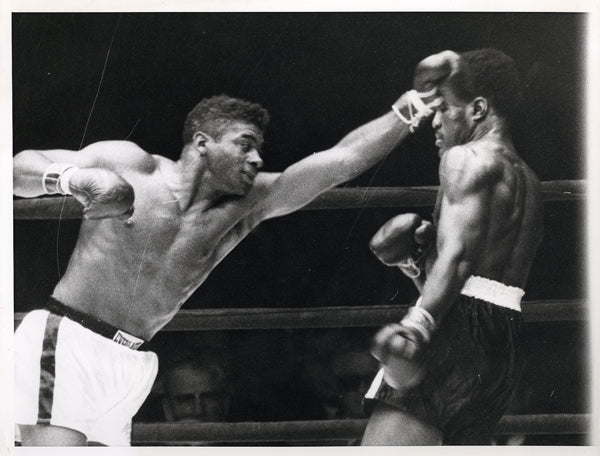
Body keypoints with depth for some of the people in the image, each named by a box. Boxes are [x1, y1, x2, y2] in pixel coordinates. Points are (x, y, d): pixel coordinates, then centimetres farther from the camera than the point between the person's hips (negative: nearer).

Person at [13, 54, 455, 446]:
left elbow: (343, 158, -1)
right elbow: (21, 167, -1)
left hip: (129, 365, 6)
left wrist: (409, 109, -8)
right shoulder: (127, 163, -4)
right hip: (65, 340, -6)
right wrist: (71, 177, -21)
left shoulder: (246, 206, 6)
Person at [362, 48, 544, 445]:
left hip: (461, 327, -10)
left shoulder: (467, 157, -2)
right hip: (505, 346, 10)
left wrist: (418, 323, -31)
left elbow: (457, 253, -18)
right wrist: (410, 255, 12)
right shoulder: (526, 180, 26)